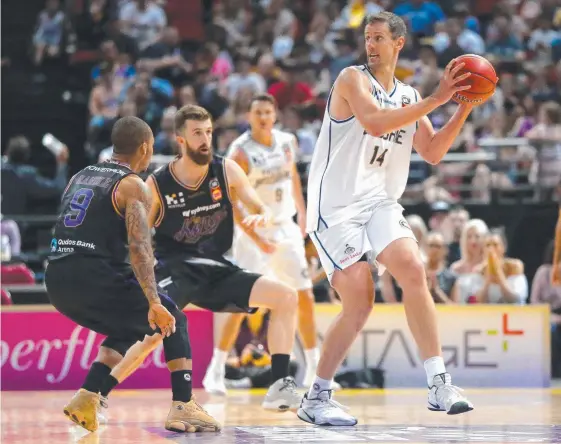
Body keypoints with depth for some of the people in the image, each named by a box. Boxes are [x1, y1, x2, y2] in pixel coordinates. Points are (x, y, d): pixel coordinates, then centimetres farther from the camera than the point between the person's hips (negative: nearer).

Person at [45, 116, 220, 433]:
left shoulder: (80, 177, 22)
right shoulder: (134, 186, -1)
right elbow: (139, 246, -15)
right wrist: (154, 303, -22)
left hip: (57, 278, 7)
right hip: (95, 277, -7)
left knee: (128, 330, 29)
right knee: (174, 321, 10)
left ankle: (87, 400, 15)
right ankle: (183, 408, 1)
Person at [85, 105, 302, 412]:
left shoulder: (227, 171, -1)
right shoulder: (157, 185, -9)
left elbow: (263, 212, 3)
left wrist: (260, 218, -22)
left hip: (216, 268, 4)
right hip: (174, 268, -4)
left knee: (285, 297, -11)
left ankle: (279, 388, -8)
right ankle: (95, 396, -19)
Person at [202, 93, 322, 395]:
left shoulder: (287, 142, 2)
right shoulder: (241, 153, -17)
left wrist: (302, 211, 12)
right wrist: (257, 239, -23)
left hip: (286, 230, 6)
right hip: (253, 232, -6)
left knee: (305, 299, 6)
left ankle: (314, 368, 18)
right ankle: (215, 371, -3)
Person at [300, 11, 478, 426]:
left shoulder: (409, 96, 15)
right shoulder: (352, 78, -5)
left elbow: (432, 152, 11)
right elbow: (375, 122, -23)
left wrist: (464, 109, 1)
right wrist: (435, 100, -22)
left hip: (380, 203, 5)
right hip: (336, 205, -5)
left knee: (413, 270, -18)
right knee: (359, 302, -12)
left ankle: (439, 384, -15)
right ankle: (316, 398, 3)